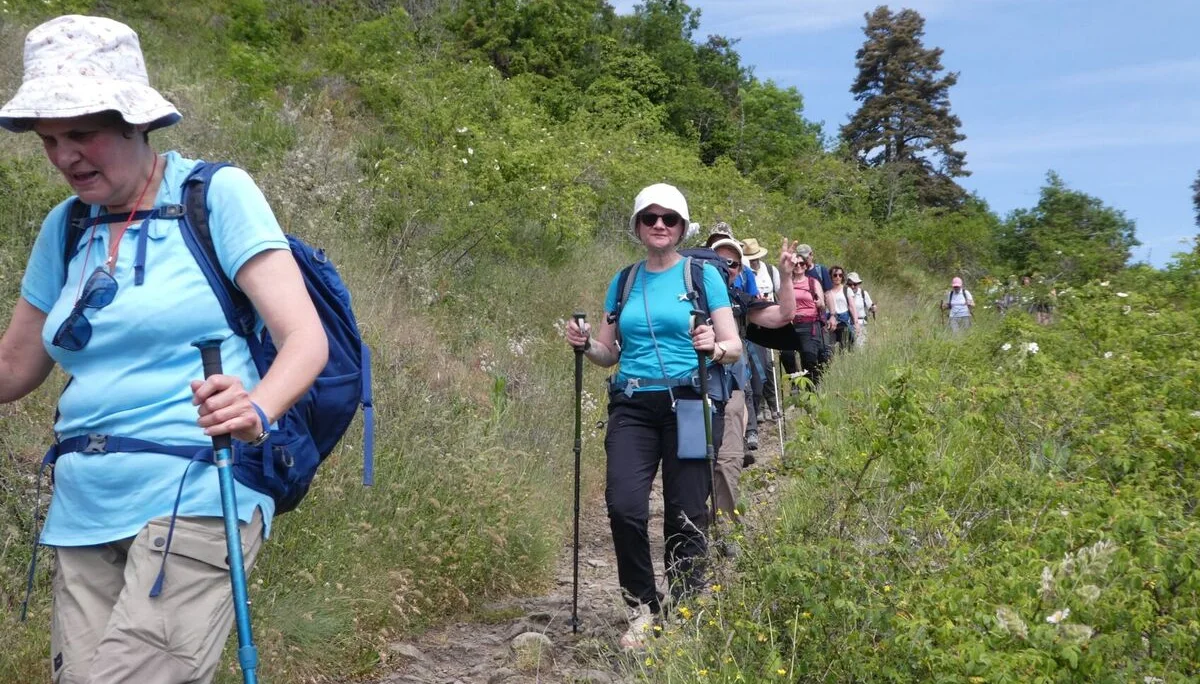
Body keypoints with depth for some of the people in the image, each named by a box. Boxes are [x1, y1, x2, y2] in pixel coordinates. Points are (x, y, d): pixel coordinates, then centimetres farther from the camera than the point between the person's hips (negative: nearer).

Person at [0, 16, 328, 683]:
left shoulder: (217, 194, -5)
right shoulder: (65, 227, 12)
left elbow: (306, 337, -12)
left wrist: (257, 409, -30)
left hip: (196, 498, -6)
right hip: (85, 512, 6)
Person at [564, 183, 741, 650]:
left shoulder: (703, 275, 4)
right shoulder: (623, 282, 14)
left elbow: (735, 348, 1)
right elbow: (610, 354, 18)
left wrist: (713, 348, -22)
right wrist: (585, 344, -3)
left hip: (689, 403, -2)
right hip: (632, 405, 2)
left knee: (686, 515, 0)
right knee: (624, 506, -12)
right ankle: (643, 609, 8)